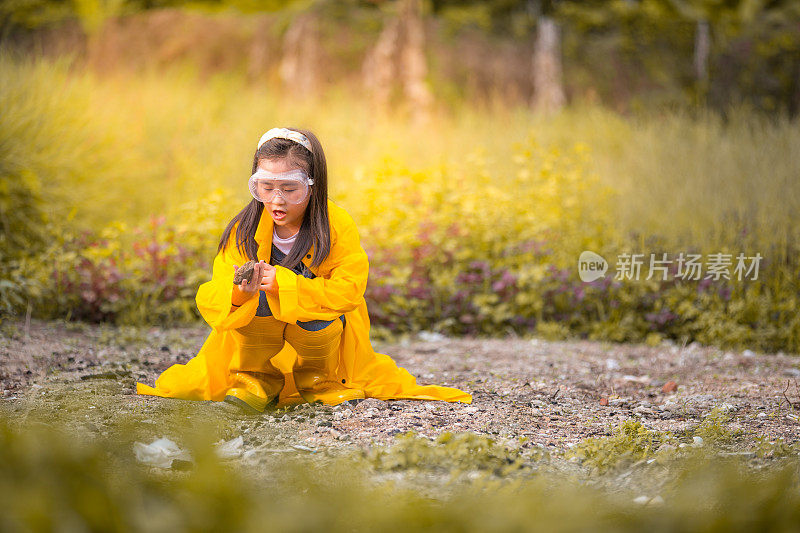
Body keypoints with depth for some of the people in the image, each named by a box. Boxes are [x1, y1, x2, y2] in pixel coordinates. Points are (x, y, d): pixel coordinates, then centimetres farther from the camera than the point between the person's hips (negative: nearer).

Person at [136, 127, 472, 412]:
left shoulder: (337, 226, -15)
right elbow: (211, 300, -13)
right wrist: (236, 293, -39)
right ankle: (259, 380, -12)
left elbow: (346, 291, -23)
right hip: (258, 338, 1)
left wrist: (282, 283, -34)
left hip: (321, 332, -1)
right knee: (253, 291, -27)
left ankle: (316, 375, -3)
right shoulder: (244, 231, -10)